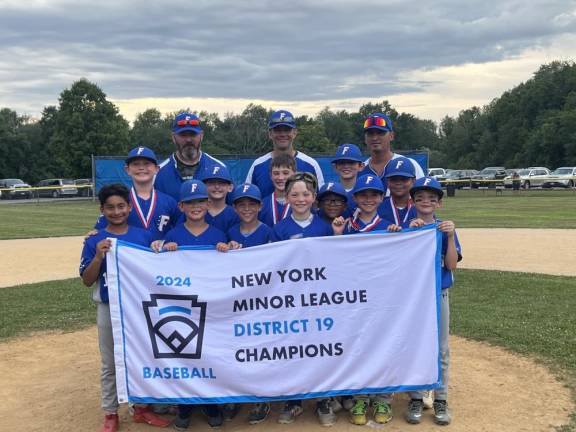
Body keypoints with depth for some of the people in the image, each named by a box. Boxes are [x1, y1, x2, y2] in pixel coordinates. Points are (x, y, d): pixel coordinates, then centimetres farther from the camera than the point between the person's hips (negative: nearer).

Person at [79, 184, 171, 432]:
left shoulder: (144, 237, -2)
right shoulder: (95, 241, -6)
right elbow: (87, 281, -8)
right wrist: (98, 257, -22)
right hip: (109, 310, -1)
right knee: (110, 365, 11)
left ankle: (141, 408, 31)